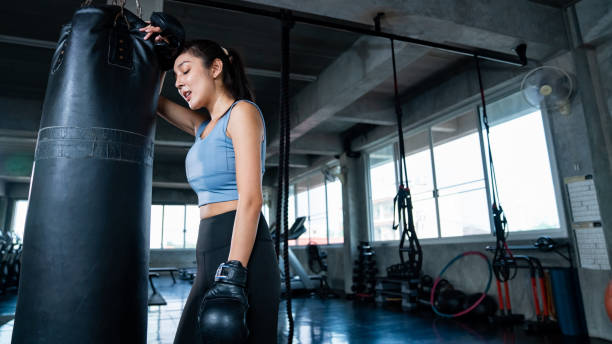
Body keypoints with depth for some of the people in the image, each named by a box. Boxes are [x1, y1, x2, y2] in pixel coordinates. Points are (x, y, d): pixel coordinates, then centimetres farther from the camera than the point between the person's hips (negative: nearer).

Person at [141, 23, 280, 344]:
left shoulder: (242, 112, -5)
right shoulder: (204, 126, 19)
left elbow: (251, 200, -16)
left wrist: (232, 276, -22)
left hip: (241, 252, -8)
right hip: (211, 256, 8)